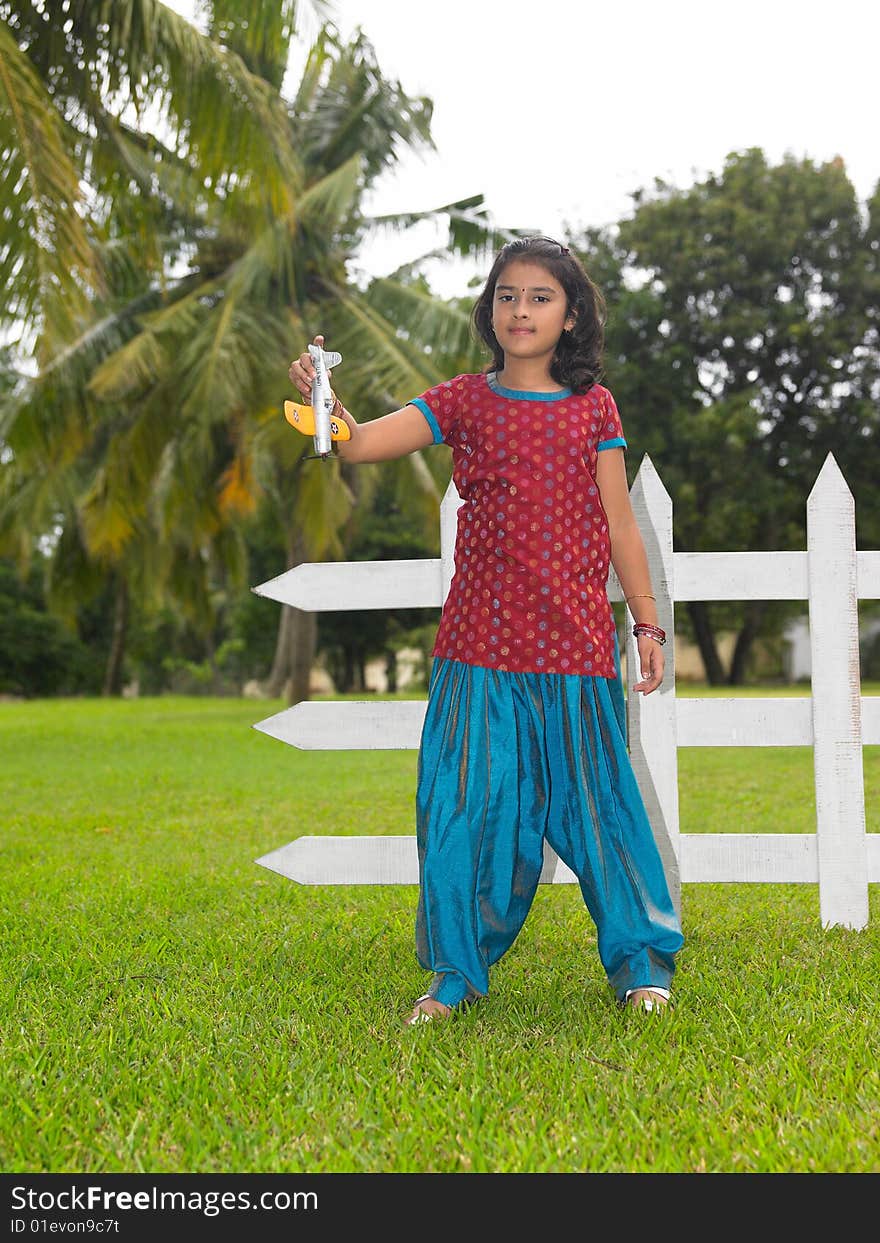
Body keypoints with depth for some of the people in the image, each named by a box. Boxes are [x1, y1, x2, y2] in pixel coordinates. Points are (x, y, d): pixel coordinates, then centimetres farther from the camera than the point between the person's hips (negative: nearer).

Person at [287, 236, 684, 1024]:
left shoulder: (593, 407, 7)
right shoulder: (463, 402, 5)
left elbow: (619, 523, 8)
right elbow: (361, 444, -7)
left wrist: (647, 622, 5)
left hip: (576, 647, 0)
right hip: (480, 645, 1)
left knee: (593, 798, 5)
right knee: (468, 803, 2)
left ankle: (640, 956, 21)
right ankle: (460, 967, 18)